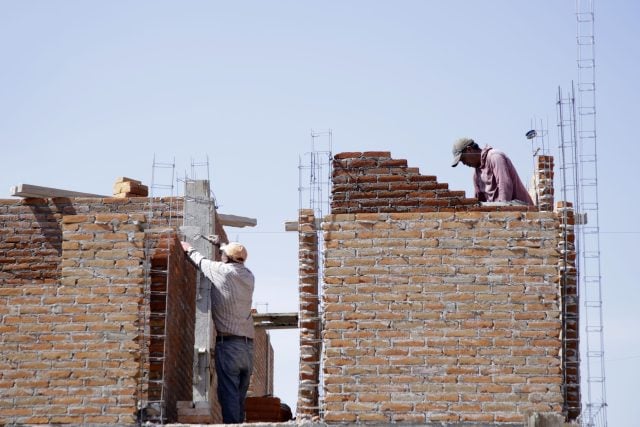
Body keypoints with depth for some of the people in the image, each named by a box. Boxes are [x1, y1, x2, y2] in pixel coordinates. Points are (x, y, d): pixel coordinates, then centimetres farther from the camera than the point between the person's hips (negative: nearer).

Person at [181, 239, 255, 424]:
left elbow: (202, 262, 15)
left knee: (229, 395, -10)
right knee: (240, 398, 10)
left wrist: (189, 250, 33)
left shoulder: (222, 270, -4)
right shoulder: (248, 276, 10)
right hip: (248, 346, 6)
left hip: (228, 343, -6)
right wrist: (221, 246, 39)